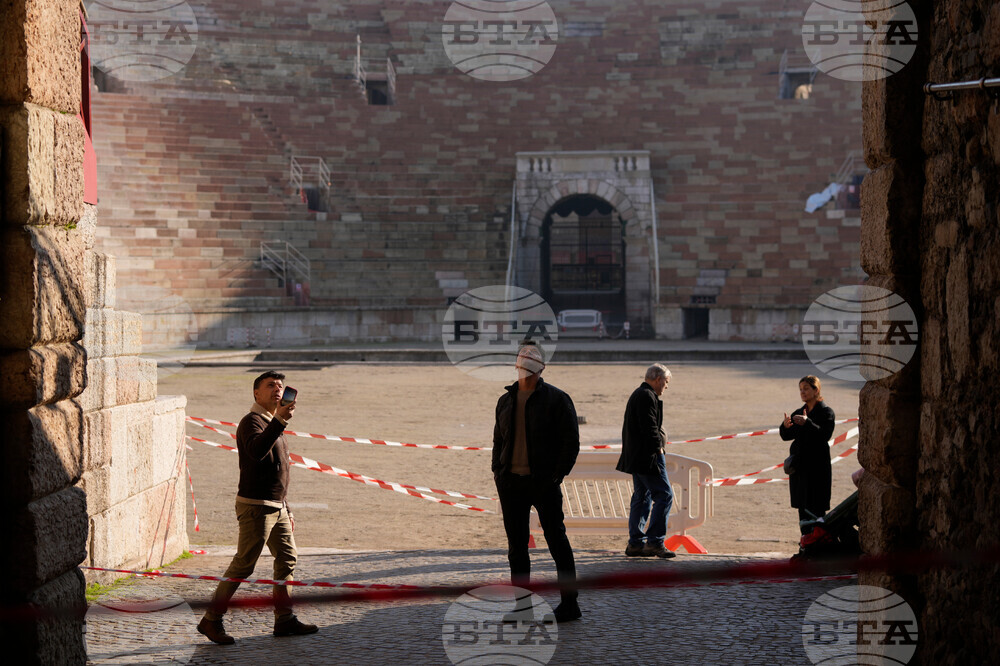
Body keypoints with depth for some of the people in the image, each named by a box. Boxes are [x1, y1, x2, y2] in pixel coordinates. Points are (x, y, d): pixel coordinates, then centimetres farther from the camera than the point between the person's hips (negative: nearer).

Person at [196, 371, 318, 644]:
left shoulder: (273, 425, 19)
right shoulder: (251, 421, -11)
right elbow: (256, 451, -34)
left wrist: (286, 509, 24)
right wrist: (280, 420, -43)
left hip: (276, 506, 9)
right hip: (255, 506, -9)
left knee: (287, 560, 8)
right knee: (243, 565, -7)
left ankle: (285, 620, 14)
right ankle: (211, 620, 0)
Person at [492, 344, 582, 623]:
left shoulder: (556, 399, -3)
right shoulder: (505, 401, 13)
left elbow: (571, 441, -5)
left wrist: (556, 476, -11)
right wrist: (497, 472, 9)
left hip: (543, 482, -5)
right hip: (510, 483, 5)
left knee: (556, 540, -1)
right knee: (516, 545, 6)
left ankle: (569, 604, 5)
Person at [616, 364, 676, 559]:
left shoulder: (637, 395, 19)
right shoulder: (647, 397, -15)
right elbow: (649, 428, -21)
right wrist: (658, 448, -12)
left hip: (636, 458, 11)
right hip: (648, 457, -11)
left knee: (641, 497, 12)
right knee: (664, 495, -8)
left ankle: (636, 543, 14)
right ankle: (654, 541, -9)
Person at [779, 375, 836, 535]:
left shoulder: (826, 412, -4)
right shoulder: (798, 413, 14)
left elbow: (824, 435, -19)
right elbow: (786, 436, 10)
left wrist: (807, 423, -31)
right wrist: (786, 426, -12)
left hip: (817, 467, -6)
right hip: (799, 466, 6)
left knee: (816, 510, -9)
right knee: (802, 508, 9)